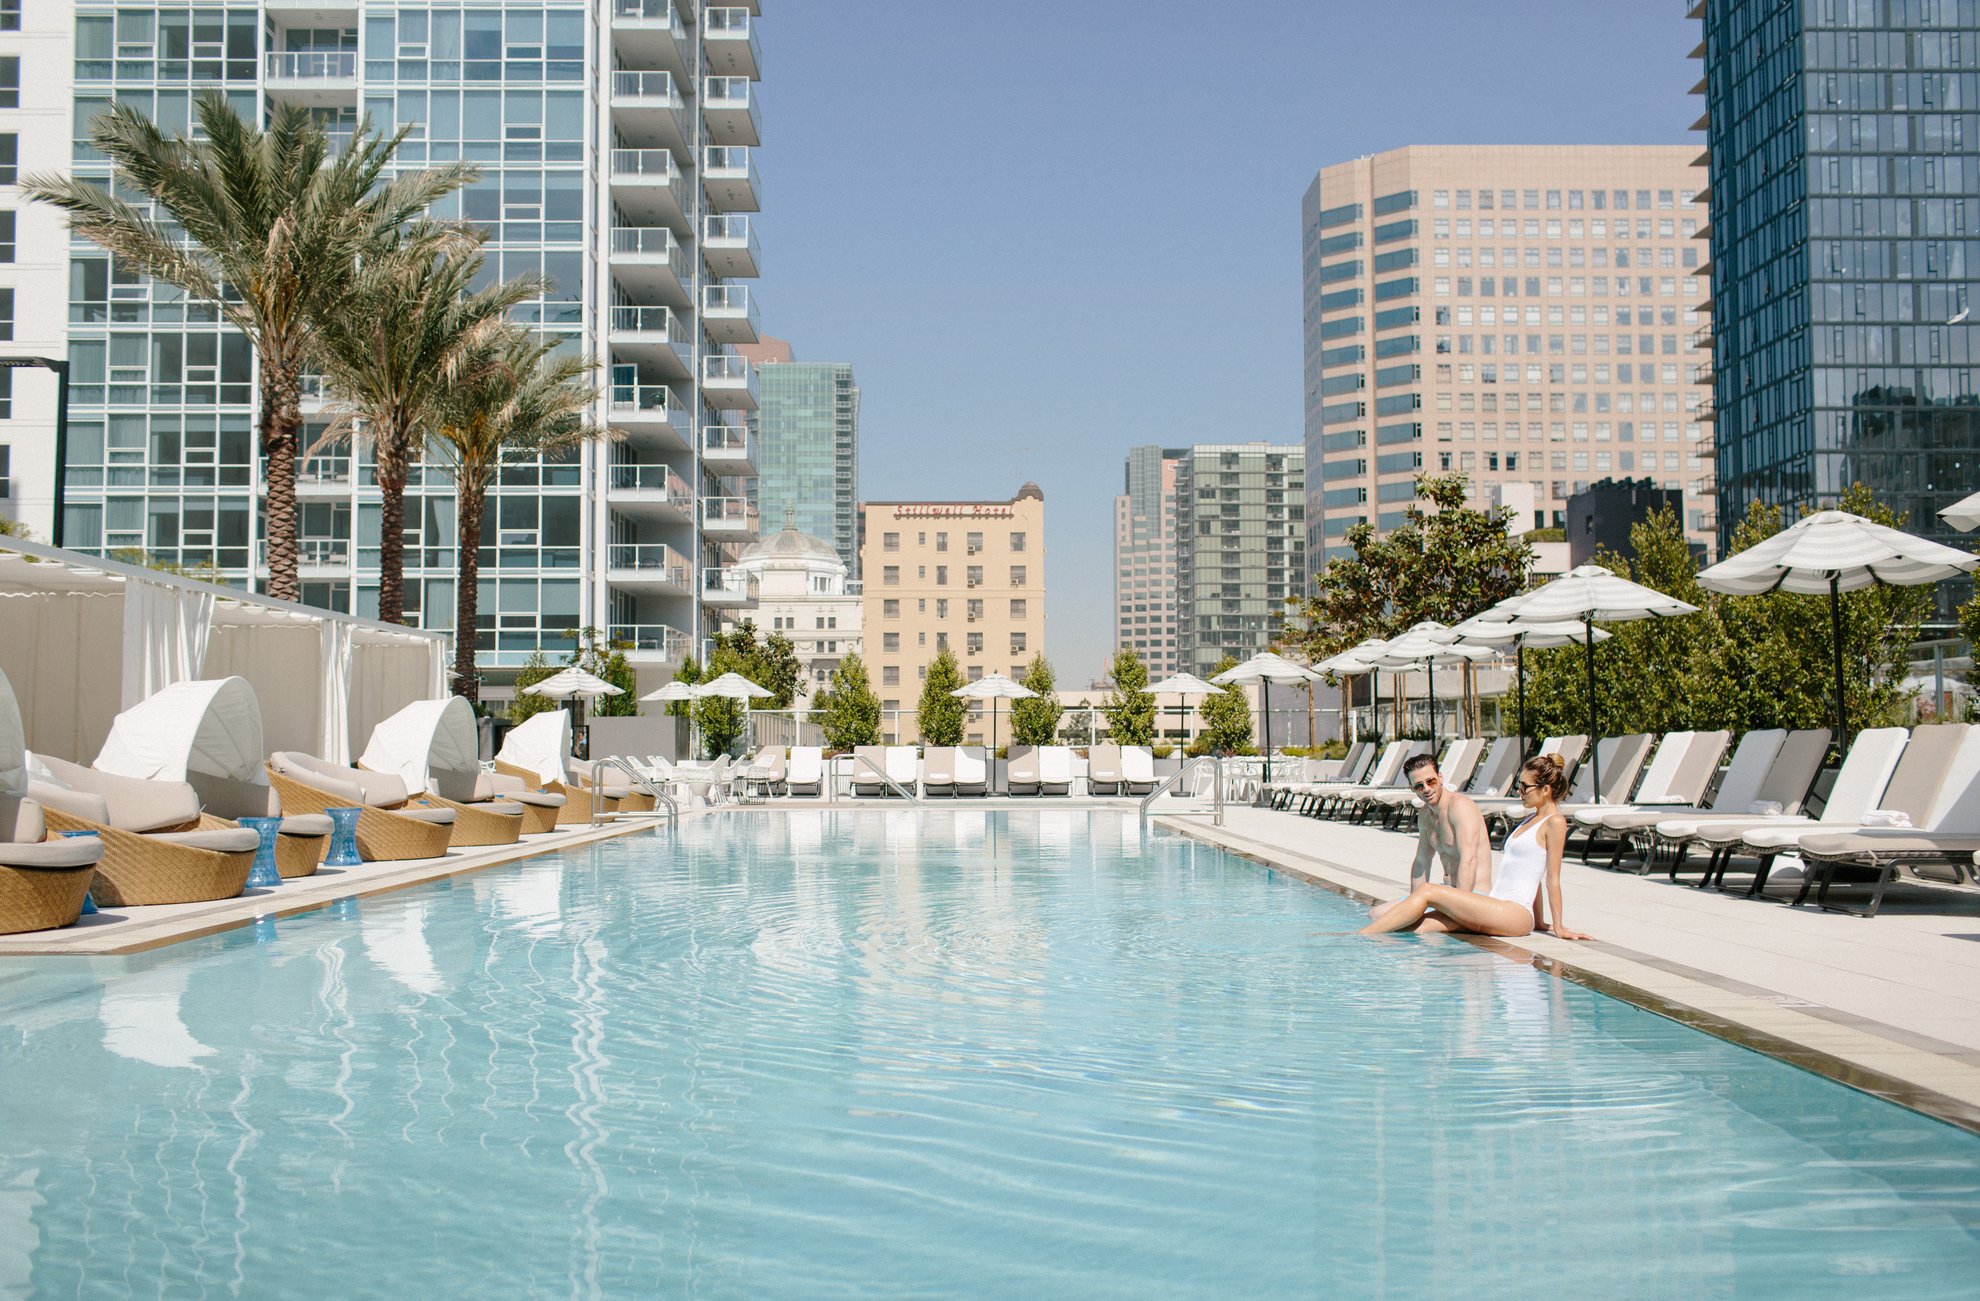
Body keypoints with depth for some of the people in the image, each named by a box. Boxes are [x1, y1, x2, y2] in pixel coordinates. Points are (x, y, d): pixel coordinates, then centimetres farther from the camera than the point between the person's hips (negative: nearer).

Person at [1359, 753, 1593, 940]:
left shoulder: (1554, 823, -5)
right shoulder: (1531, 818, 23)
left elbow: (1552, 879, -7)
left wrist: (1558, 927, -5)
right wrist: (1538, 923, 24)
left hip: (1516, 913, -9)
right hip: (1495, 908, 9)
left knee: (1427, 892, -17)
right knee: (1419, 925, -10)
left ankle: (1360, 938, -18)